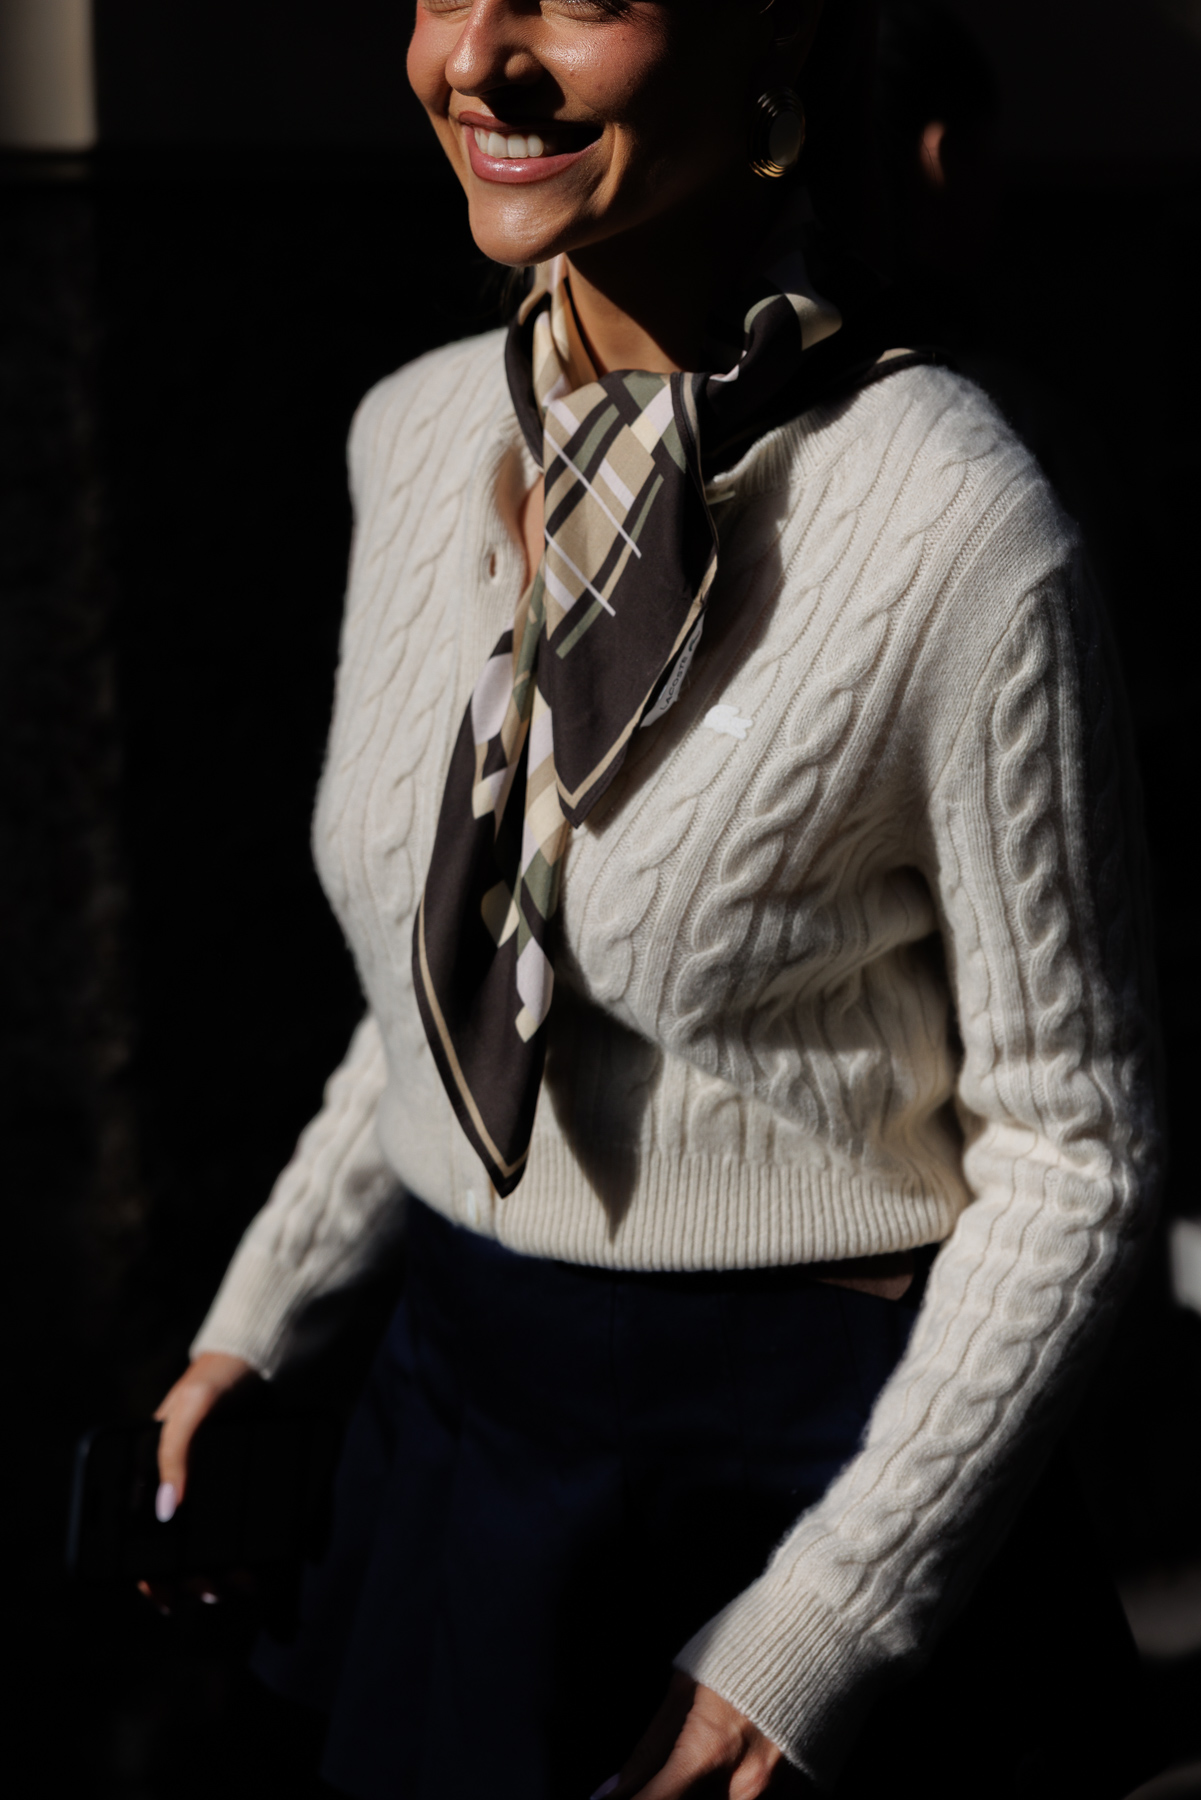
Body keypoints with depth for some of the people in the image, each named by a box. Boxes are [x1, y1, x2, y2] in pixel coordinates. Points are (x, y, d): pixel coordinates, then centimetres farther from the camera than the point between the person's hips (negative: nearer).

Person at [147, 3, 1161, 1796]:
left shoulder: (954, 529, -21)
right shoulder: (414, 434, -1)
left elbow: (1072, 1156, -14)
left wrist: (821, 1630, -15)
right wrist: (258, 1315, 14)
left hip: (811, 1458, -6)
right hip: (457, 1426, 6)